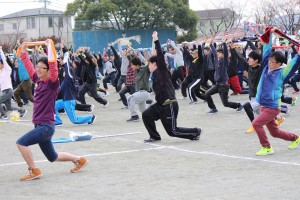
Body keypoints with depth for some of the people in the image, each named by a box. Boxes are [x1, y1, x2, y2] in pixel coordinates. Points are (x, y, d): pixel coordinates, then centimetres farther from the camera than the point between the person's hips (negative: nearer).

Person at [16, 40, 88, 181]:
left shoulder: (52, 83, -11)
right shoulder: (38, 80, 8)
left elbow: (53, 64, -25)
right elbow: (29, 67, 21)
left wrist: (50, 46, -21)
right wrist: (23, 52, 22)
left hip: (46, 126, -8)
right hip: (40, 126, 8)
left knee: (21, 143, -19)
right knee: (52, 157, 17)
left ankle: (34, 171, -6)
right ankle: (79, 160, 33)